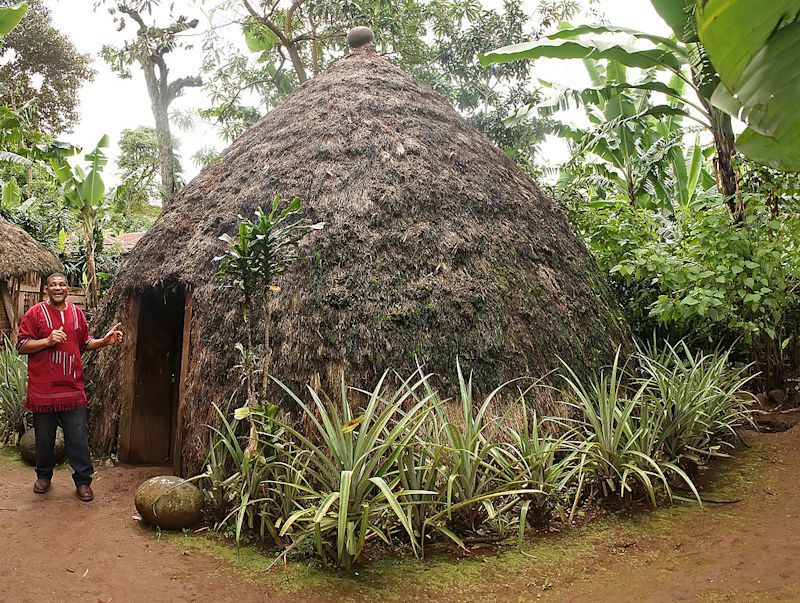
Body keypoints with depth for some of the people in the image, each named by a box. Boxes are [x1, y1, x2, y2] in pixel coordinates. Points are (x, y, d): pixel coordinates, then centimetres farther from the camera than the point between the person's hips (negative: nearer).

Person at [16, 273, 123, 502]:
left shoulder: (77, 313, 9)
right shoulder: (36, 313, -2)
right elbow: (21, 346, -4)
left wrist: (104, 341, 4)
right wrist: (48, 341, -18)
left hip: (72, 388, 2)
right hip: (43, 388, -2)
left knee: (78, 438, 3)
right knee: (44, 437, 11)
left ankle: (83, 480, 12)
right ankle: (44, 475, 31)